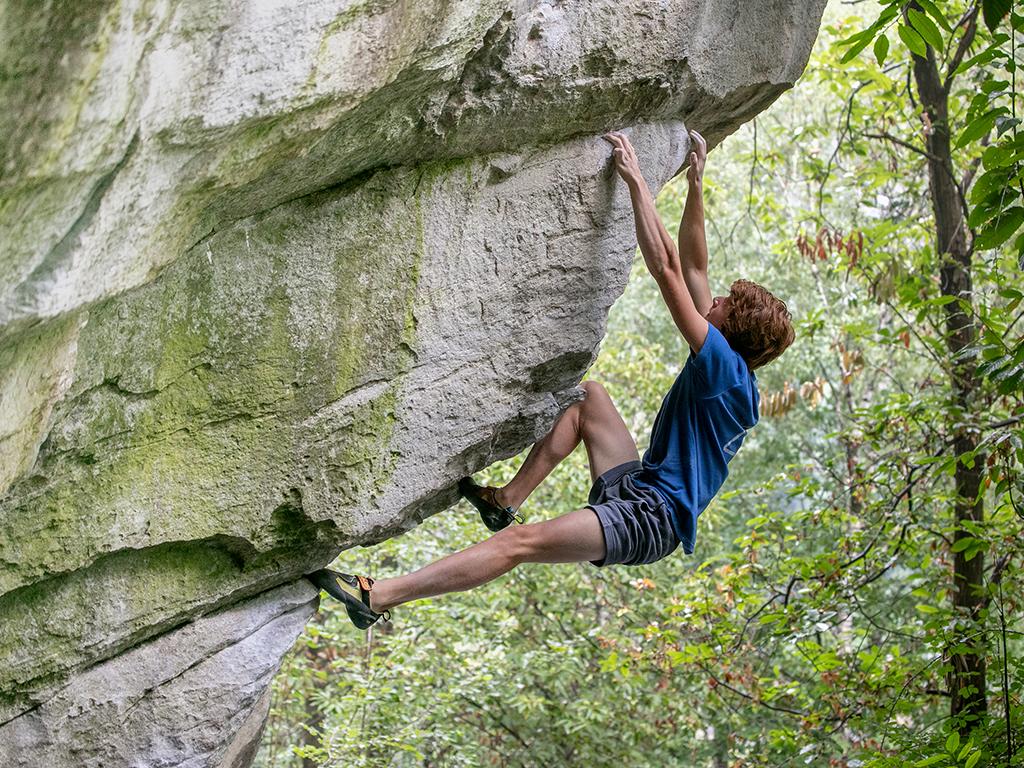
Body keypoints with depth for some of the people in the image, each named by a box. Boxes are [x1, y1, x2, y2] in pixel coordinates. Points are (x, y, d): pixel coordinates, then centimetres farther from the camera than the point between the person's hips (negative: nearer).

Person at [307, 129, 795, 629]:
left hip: (650, 519, -10)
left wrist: (636, 180, -17)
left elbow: (667, 270, -20)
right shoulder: (725, 371, 12)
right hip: (639, 488, 10)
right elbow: (693, 265, 19)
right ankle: (507, 502, 15)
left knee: (520, 543, -25)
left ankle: (377, 599, -32)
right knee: (588, 394, 23)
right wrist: (695, 185, 19)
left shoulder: (723, 367, -15)